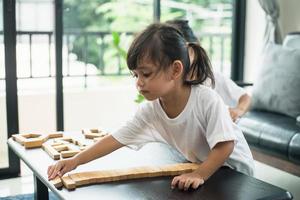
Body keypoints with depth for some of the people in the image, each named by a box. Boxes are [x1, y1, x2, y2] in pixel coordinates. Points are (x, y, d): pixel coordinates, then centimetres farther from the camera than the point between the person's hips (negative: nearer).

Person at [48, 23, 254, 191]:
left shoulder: (208, 99, -33)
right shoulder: (149, 110, -17)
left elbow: (225, 146, -29)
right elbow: (116, 139, -15)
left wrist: (199, 175, -38)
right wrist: (75, 161, -21)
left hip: (234, 170, -4)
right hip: (200, 167, 5)